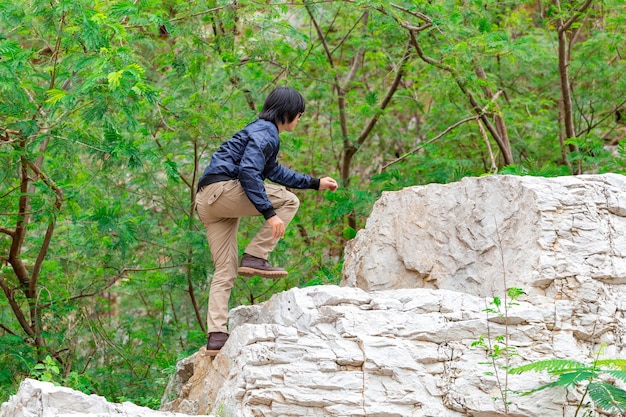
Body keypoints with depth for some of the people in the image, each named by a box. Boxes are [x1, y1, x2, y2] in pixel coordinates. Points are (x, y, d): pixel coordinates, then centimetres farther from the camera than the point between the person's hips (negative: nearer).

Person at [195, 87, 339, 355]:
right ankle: (254, 258, -9)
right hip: (221, 189, -10)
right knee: (288, 201, -4)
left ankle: (216, 336, -3)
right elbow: (248, 172, -20)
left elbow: (274, 171, 39)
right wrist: (269, 213, -23)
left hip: (208, 202, 10)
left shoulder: (264, 131, 25)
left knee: (225, 271, 5)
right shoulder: (265, 132, -7)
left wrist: (315, 183, 40)